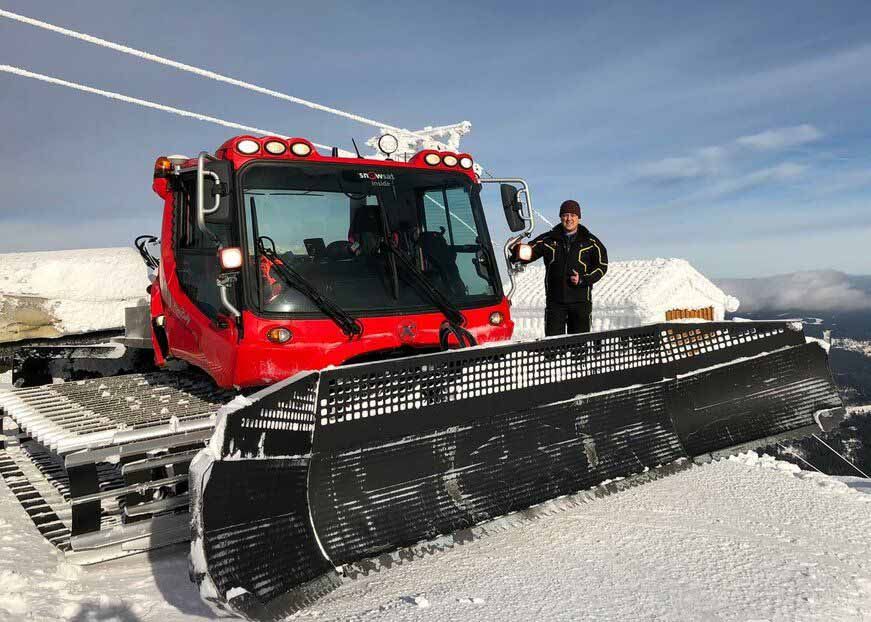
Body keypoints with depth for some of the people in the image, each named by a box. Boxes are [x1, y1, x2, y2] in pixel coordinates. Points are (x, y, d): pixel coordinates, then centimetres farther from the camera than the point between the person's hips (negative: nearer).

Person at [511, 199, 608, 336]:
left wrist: (583, 279, -11)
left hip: (580, 300, 0)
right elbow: (529, 252, 2)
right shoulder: (548, 240, 7)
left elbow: (602, 266, 4)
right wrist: (518, 251, -23)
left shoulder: (590, 242, 5)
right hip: (555, 300, 0)